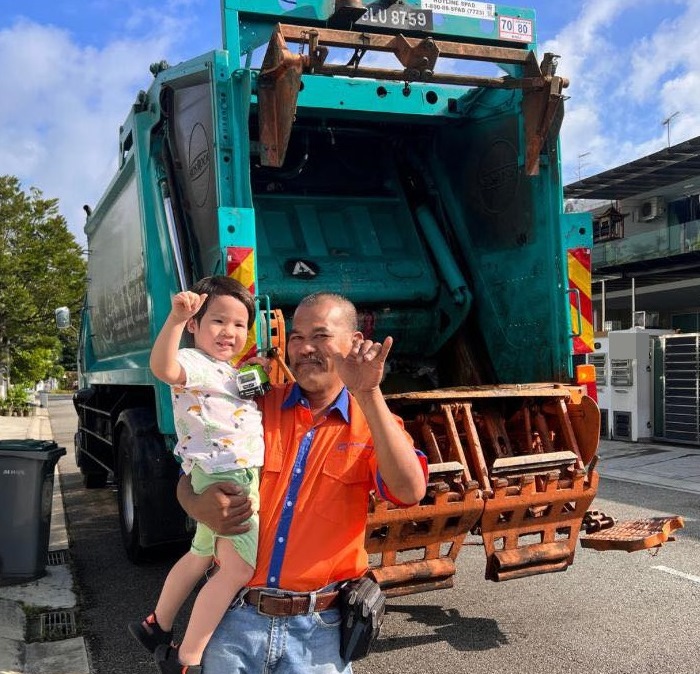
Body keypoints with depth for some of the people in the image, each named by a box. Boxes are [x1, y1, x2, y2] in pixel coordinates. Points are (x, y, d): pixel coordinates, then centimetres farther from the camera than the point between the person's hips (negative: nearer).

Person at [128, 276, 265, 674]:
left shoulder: (229, 372, 20)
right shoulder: (193, 363, -12)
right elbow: (165, 368, -36)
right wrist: (176, 319, -50)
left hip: (245, 475, 11)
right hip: (225, 477, -11)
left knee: (202, 555, 24)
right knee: (240, 567, -18)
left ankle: (158, 626, 42)